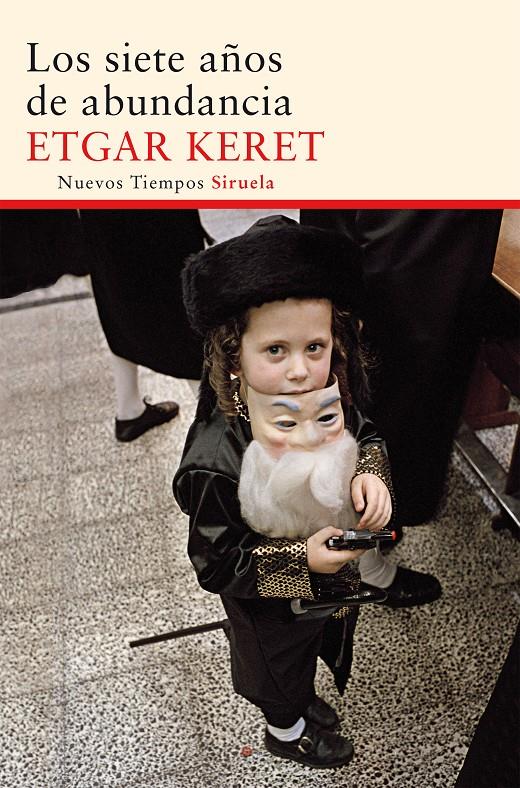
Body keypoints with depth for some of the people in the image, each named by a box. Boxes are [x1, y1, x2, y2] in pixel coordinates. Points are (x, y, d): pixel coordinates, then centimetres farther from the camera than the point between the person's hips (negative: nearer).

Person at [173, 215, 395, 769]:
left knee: (317, 650, 35)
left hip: (333, 583, 5)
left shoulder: (329, 403, -24)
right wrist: (301, 558, -37)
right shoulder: (217, 462, -40)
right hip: (271, 607, -5)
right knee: (280, 665, 28)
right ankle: (285, 730, 62)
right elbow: (216, 562, -28)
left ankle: (302, 700, 69)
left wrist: (370, 474, -25)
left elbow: (365, 439, -3)